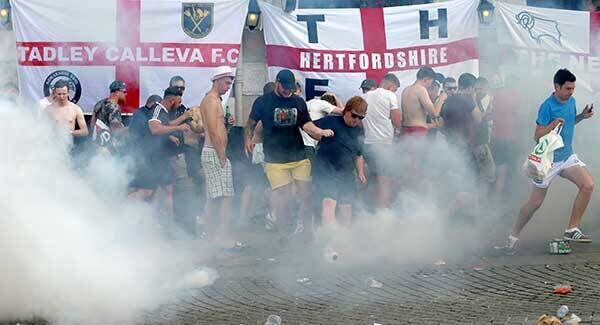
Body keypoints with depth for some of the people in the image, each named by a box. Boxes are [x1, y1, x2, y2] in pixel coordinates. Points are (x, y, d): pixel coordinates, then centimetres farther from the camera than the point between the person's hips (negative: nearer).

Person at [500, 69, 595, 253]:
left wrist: (582, 116, 5)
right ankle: (513, 236, 20)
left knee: (588, 185, -15)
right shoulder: (547, 106, -18)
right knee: (535, 203, 1)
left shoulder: (571, 101, 4)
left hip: (567, 156, 6)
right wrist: (552, 125, -34)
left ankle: (572, 230, -8)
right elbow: (537, 136, -18)